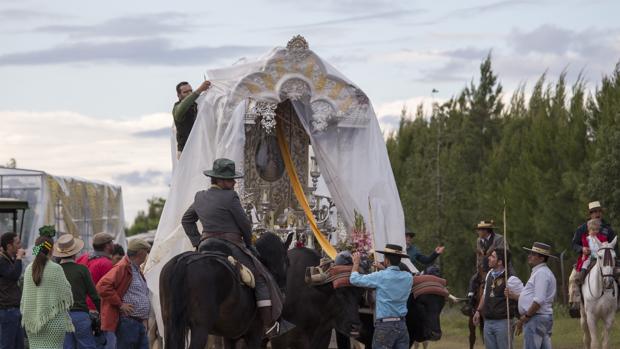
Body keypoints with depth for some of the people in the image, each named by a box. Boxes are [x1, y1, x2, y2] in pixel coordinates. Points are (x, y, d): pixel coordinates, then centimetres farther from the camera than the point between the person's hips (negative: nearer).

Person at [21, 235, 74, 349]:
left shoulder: (29, 268, 4)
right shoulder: (56, 269, -10)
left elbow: (25, 296, 9)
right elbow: (65, 293, -6)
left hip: (32, 321, 5)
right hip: (53, 321, -5)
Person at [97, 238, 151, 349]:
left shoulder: (137, 269, 20)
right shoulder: (122, 267, -11)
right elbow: (102, 286, -23)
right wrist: (120, 304, -19)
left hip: (140, 323, 10)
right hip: (127, 322, -10)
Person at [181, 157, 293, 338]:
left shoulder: (200, 197, 11)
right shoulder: (230, 197, -14)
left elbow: (186, 220, 22)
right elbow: (244, 223, -8)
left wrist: (197, 242, 19)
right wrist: (248, 242, 10)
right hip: (231, 247, -7)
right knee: (261, 278, -2)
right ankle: (270, 326, -5)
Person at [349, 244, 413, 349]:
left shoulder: (380, 277, -11)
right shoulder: (408, 277, 3)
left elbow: (354, 279, -4)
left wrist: (356, 262, 12)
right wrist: (384, 270, 25)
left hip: (384, 325, -5)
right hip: (402, 324, 5)